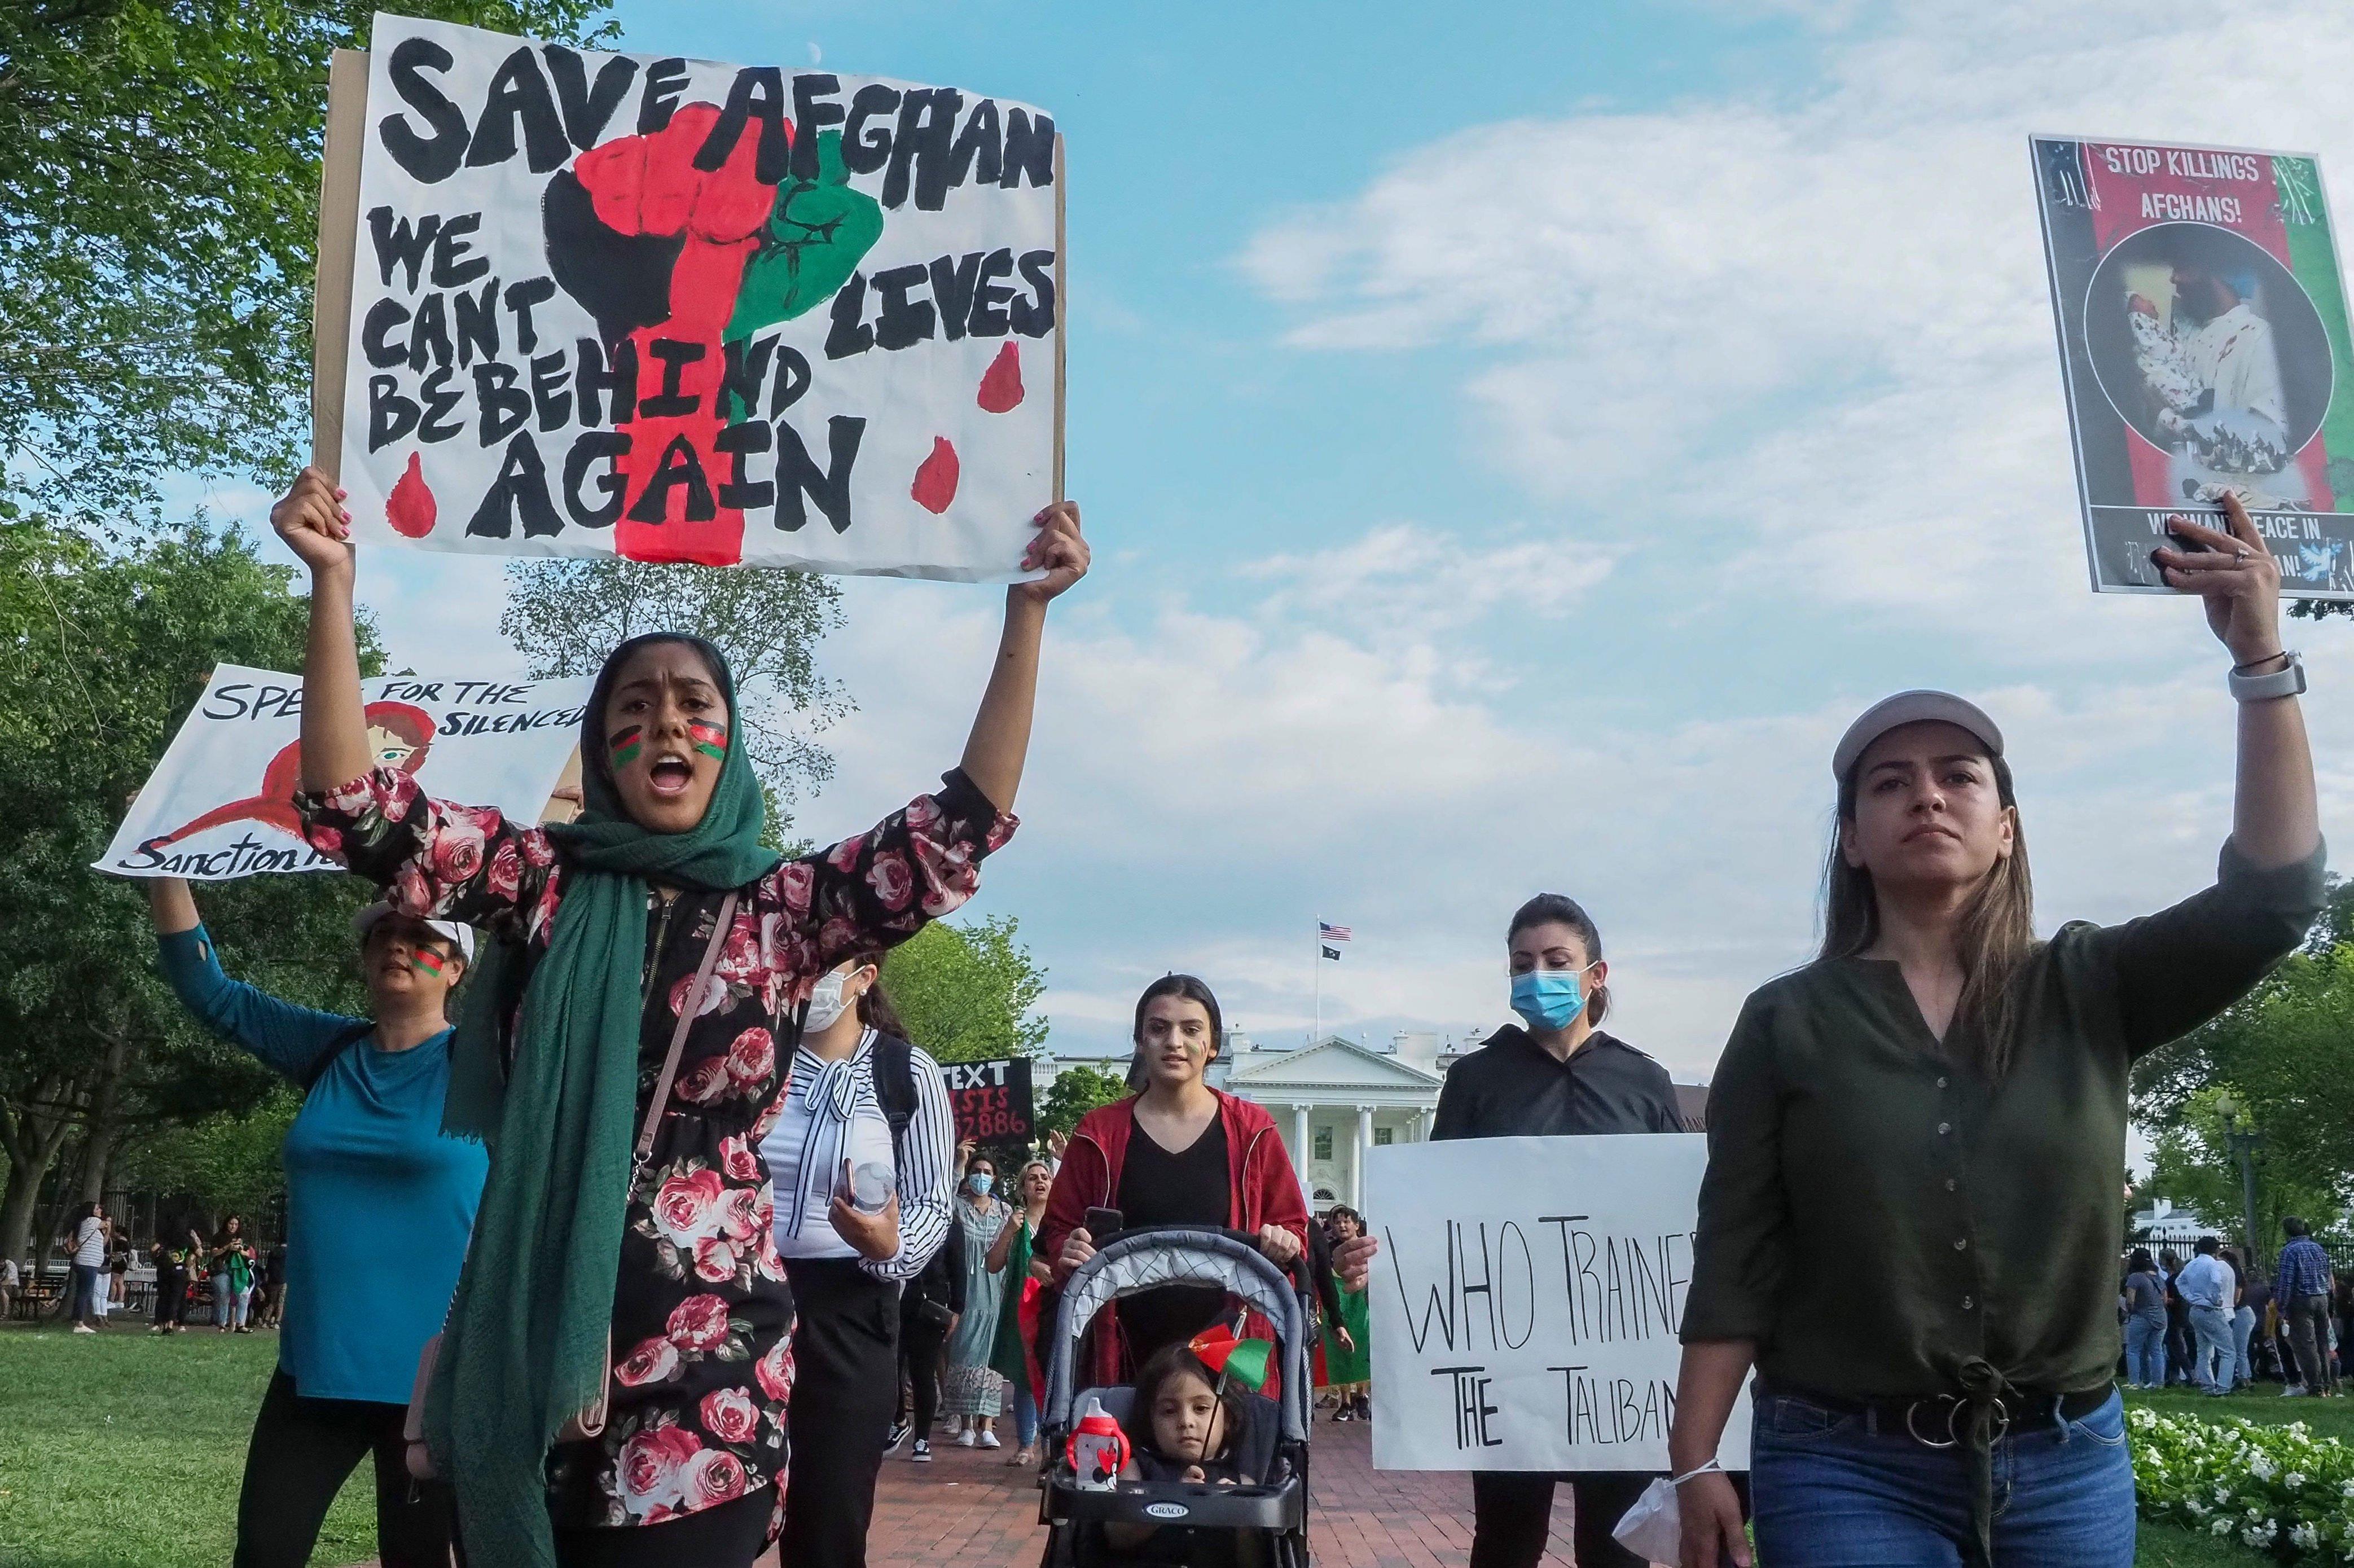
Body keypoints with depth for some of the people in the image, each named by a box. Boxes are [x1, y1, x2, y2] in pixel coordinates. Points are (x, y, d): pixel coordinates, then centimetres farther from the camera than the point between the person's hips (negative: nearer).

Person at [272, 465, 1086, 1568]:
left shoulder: (781, 911, 2)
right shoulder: (543, 885, 3)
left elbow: (962, 828, -6)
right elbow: (350, 806, -4)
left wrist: (1026, 610, -10)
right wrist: (332, 582, -13)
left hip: (707, 1363, -1)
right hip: (530, 1350, 1)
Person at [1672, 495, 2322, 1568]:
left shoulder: (2085, 992, 1)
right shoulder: (1788, 1023, -4)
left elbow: (2271, 897, -13)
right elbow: (1733, 1268, -4)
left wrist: (2259, 657, -18)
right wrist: (1696, 1465, -7)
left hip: (2067, 1467, 3)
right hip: (1849, 1472, -2)